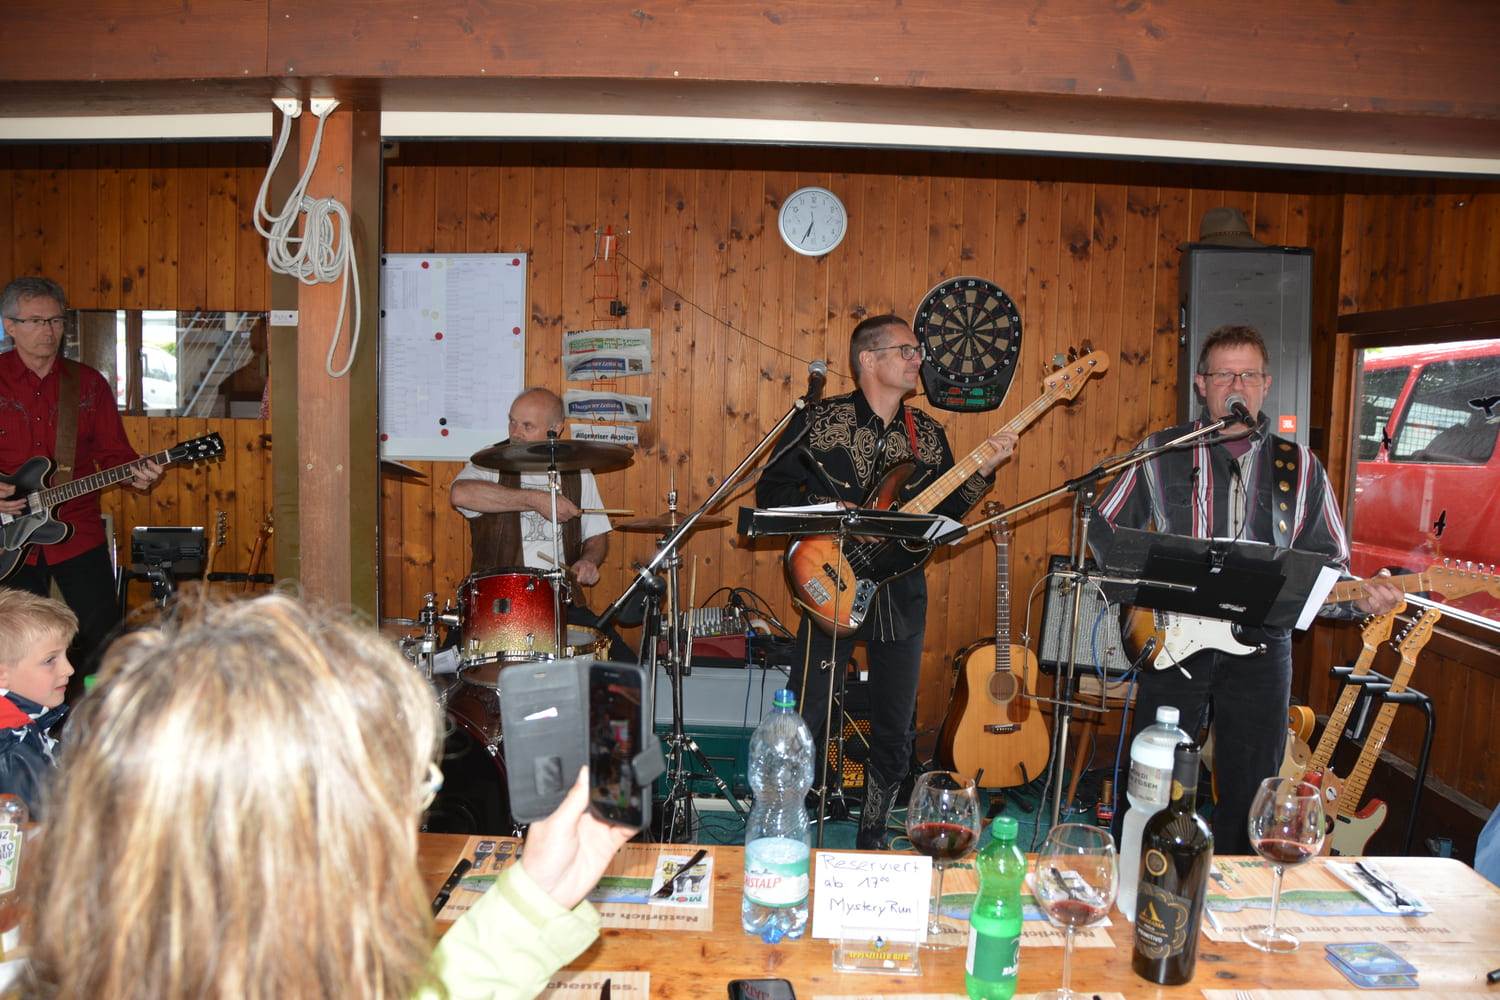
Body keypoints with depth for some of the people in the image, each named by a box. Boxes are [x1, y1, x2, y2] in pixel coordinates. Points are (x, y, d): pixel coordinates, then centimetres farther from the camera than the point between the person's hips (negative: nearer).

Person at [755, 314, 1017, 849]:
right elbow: (771, 489, -4)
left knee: (895, 733, 11)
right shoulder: (818, 420, -4)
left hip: (901, 597, 4)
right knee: (803, 722, 0)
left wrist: (982, 470, -5)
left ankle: (872, 837, 30)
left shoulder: (928, 433, 9)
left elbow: (945, 511, 9)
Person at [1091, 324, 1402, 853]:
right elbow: (1104, 529, 7)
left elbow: (1328, 566, 10)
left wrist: (1360, 597, -11)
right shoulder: (1160, 452, 3)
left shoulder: (1300, 467, 8)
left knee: (1249, 793, 10)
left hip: (1261, 646, 2)